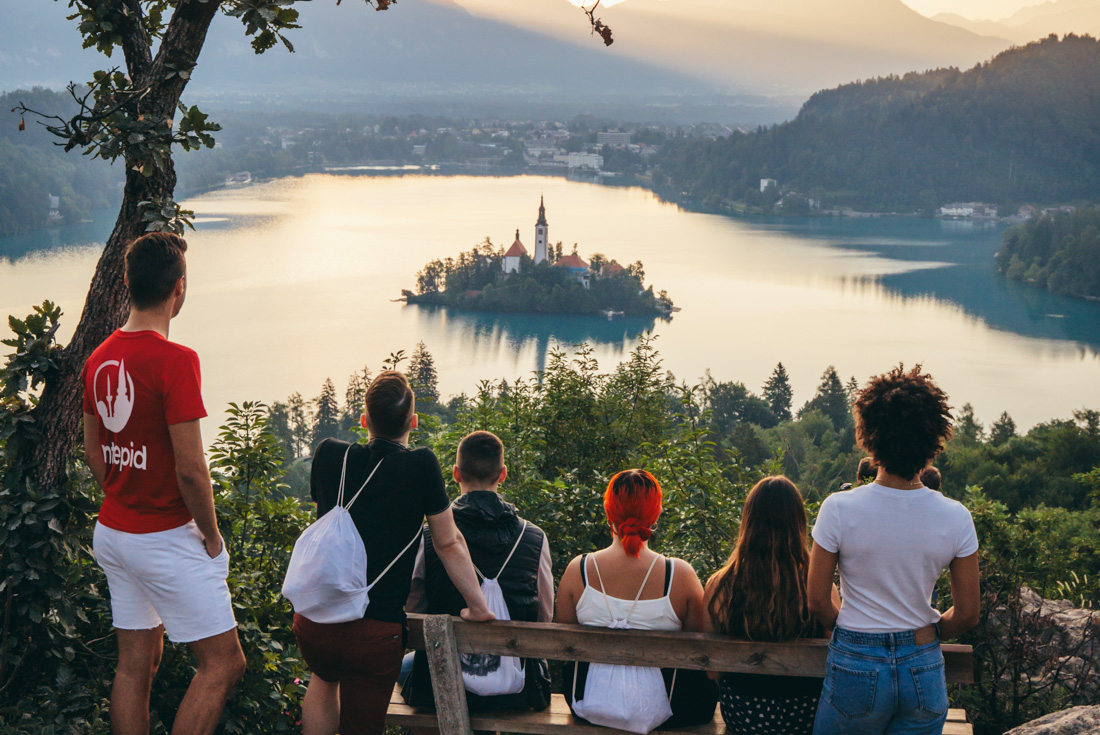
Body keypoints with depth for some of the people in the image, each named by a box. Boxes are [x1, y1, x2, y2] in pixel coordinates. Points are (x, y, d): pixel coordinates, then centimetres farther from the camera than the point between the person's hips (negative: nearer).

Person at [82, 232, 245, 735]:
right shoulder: (175, 360, -20)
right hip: (167, 539, -8)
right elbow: (190, 468, -21)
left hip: (113, 532, 8)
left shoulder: (100, 358, 5)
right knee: (223, 663, 1)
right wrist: (211, 536, -8)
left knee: (135, 663, 14)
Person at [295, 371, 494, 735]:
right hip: (376, 635, -4)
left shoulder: (328, 454, 2)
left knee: (325, 675, 36)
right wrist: (478, 607, 10)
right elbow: (449, 544, -1)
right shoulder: (421, 465, -8)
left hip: (312, 623, 4)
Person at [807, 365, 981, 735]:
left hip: (855, 666, -2)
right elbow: (967, 614, -1)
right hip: (924, 671, 2)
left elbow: (818, 601, -6)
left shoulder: (839, 509, -14)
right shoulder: (955, 518, -9)